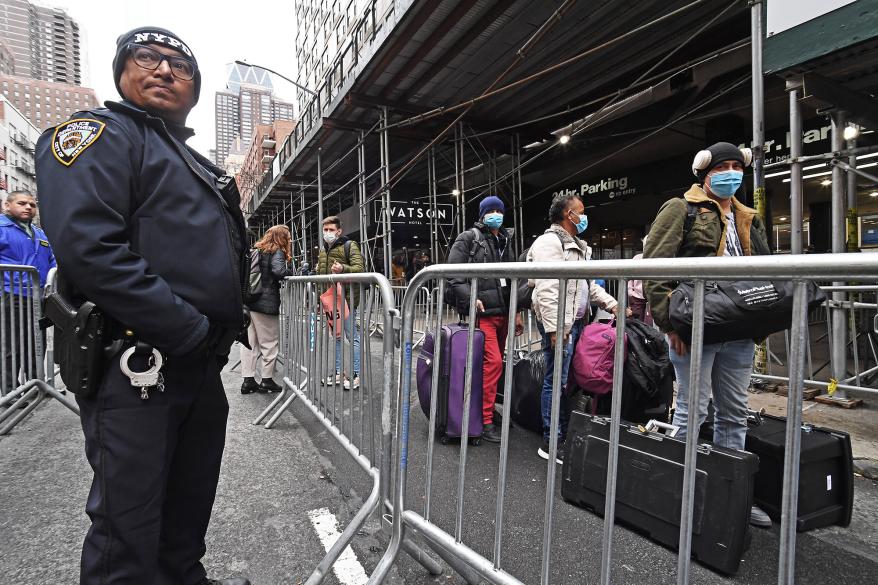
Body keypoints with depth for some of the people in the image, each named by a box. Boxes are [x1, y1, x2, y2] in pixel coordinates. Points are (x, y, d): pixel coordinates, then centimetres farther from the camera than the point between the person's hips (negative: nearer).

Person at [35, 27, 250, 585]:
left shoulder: (195, 165, 21)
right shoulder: (100, 134, -5)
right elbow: (88, 248, -21)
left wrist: (223, 333, 7)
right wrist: (192, 330, -21)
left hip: (201, 367, 8)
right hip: (135, 369, -8)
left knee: (191, 504, 22)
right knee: (129, 528, 5)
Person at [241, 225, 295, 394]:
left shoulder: (255, 249, 16)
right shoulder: (276, 252, -6)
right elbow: (279, 270, -23)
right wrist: (293, 270, -7)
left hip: (247, 302, 7)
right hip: (265, 303, -7)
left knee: (249, 342, 11)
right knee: (269, 342, 5)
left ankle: (248, 380, 15)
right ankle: (266, 380, 11)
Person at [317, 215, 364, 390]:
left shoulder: (349, 245, -5)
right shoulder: (323, 249, 17)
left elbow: (360, 269, -16)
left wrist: (343, 268, -33)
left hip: (347, 298, -8)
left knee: (353, 336, -4)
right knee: (336, 336, 14)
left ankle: (356, 375, 3)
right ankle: (339, 373, 24)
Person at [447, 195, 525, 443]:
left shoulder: (506, 241, 19)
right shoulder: (469, 238, -1)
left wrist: (516, 311, 20)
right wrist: (470, 298, -20)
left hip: (503, 312, 7)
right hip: (482, 312, -7)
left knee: (496, 362, 12)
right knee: (493, 362, -13)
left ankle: (489, 410, 25)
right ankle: (485, 421, -5)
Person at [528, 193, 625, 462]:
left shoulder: (576, 246, 23)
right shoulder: (550, 241, -10)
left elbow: (588, 284, 27)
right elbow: (547, 289, -20)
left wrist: (611, 303, 14)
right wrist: (554, 327, -24)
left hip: (576, 321, 10)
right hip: (559, 323, -10)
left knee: (570, 380, 13)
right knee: (557, 381, -5)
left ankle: (565, 437, 23)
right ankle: (551, 443, 4)